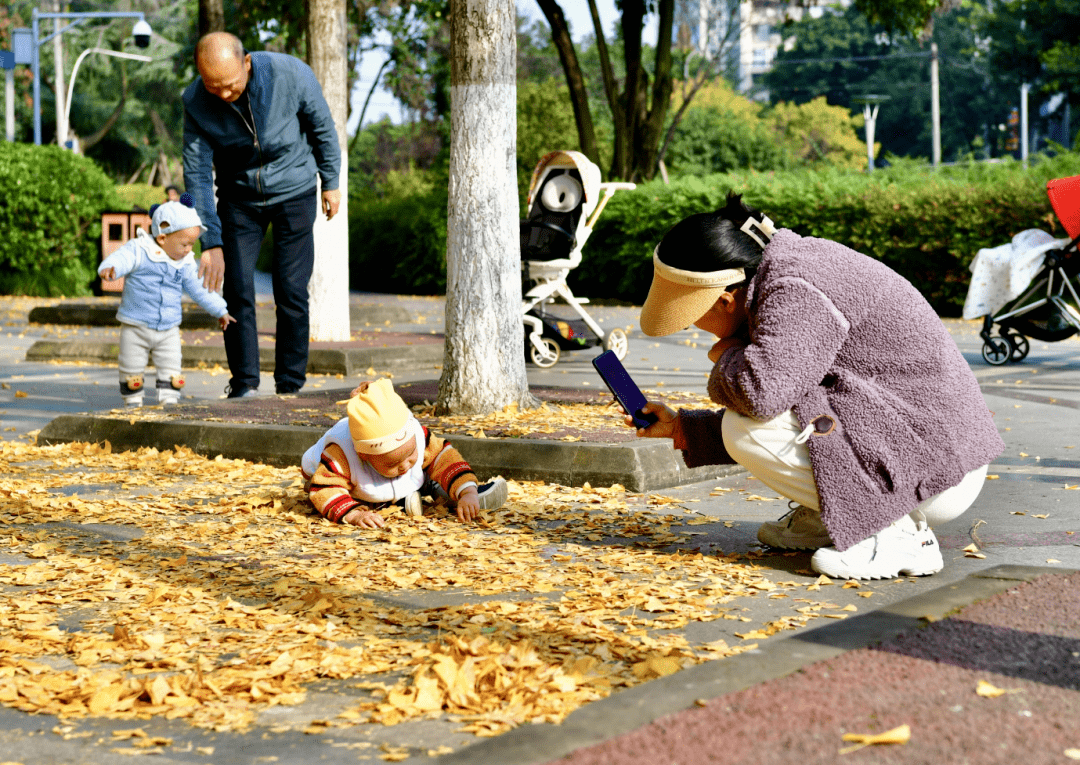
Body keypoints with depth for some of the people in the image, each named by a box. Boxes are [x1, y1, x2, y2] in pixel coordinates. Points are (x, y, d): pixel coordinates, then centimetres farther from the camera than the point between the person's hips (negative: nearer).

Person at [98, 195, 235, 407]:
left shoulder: (186, 264, 5)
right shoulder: (138, 251, -12)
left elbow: (200, 289, 18)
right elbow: (121, 259, -30)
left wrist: (220, 310, 25)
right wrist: (109, 268, -54)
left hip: (169, 330, 4)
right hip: (135, 328, -4)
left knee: (171, 371, 0)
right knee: (132, 371, 3)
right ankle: (133, 402, 17)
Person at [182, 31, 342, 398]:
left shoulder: (290, 74, -24)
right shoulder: (195, 102, -19)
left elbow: (322, 126, -6)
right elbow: (197, 174, -13)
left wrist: (331, 182, 3)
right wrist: (211, 242, -16)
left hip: (293, 192, -1)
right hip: (239, 198, 1)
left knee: (292, 292, -4)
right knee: (238, 289, -6)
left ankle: (290, 385, 7)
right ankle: (244, 384, 5)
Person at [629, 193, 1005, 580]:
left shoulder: (795, 291, -20)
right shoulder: (784, 272, 10)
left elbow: (761, 392, -38)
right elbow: (773, 405, 19)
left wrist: (727, 354, -14)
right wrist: (682, 428, 18)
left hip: (935, 480, -10)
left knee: (743, 431, -18)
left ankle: (897, 532, -11)